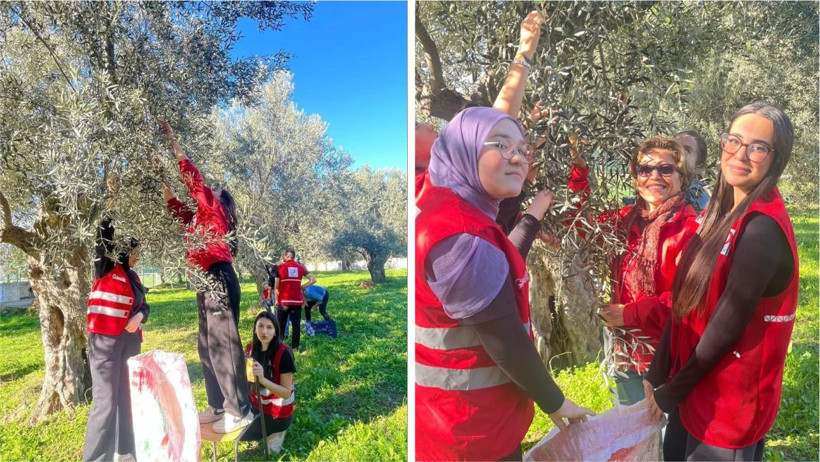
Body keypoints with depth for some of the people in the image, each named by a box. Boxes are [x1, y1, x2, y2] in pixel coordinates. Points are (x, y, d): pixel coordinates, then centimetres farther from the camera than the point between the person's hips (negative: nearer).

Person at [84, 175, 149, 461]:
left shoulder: (132, 276, 15)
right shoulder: (107, 268, -4)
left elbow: (143, 304, 18)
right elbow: (104, 236, -18)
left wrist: (140, 315, -5)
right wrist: (112, 201, -20)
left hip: (130, 341, 7)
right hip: (105, 340, -7)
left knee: (127, 399, 12)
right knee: (106, 403, -8)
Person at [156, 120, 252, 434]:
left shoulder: (215, 208, 0)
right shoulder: (199, 219, 22)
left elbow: (194, 178, -5)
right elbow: (176, 207, 33)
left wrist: (172, 142, 2)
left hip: (218, 280, -10)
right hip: (208, 283, 10)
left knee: (224, 344, -10)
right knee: (207, 346, 13)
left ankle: (240, 411, -4)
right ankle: (218, 407, 23)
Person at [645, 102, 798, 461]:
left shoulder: (763, 227, -23)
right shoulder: (722, 210, 4)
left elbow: (727, 324, -23)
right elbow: (684, 301, 3)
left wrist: (671, 392, -11)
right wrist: (657, 374, 2)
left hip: (730, 401, -7)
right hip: (697, 387, 7)